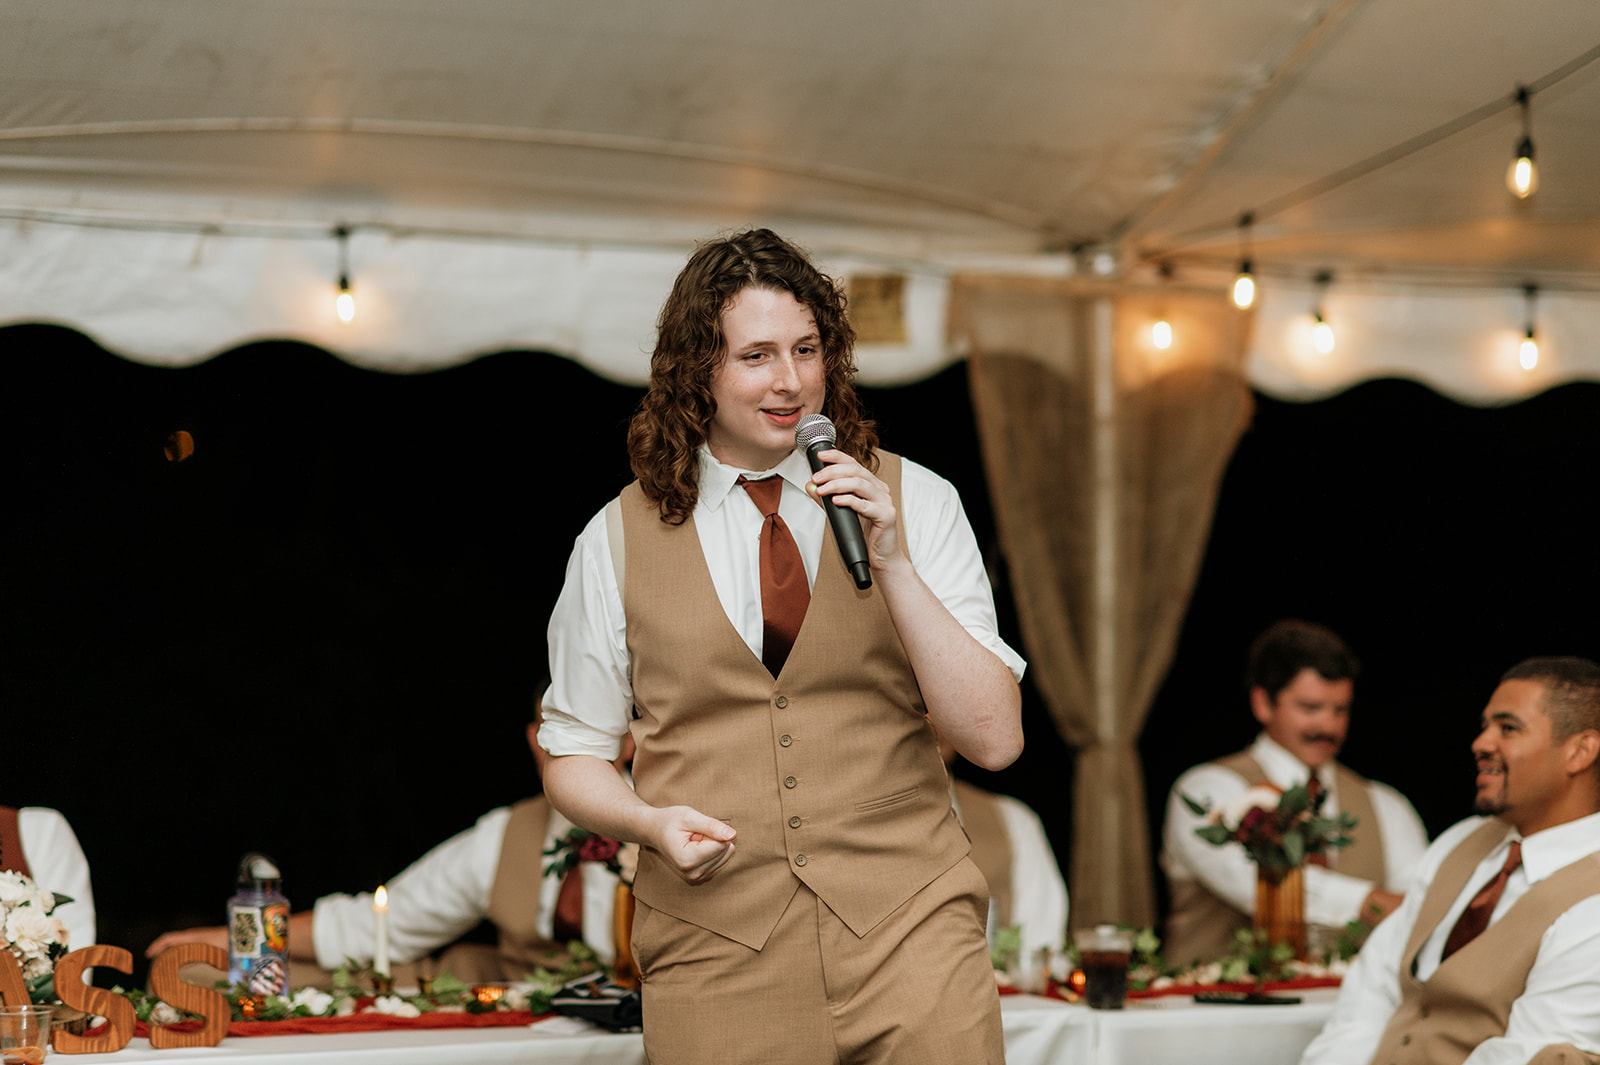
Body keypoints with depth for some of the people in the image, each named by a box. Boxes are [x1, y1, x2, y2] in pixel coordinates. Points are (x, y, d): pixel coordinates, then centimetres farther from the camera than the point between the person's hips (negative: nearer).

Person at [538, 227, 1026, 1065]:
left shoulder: (917, 503, 3)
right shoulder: (619, 541, 4)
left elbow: (993, 739, -4)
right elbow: (574, 757, 13)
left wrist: (891, 562, -14)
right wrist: (652, 822, -9)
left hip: (910, 934, 0)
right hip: (716, 957, 0)